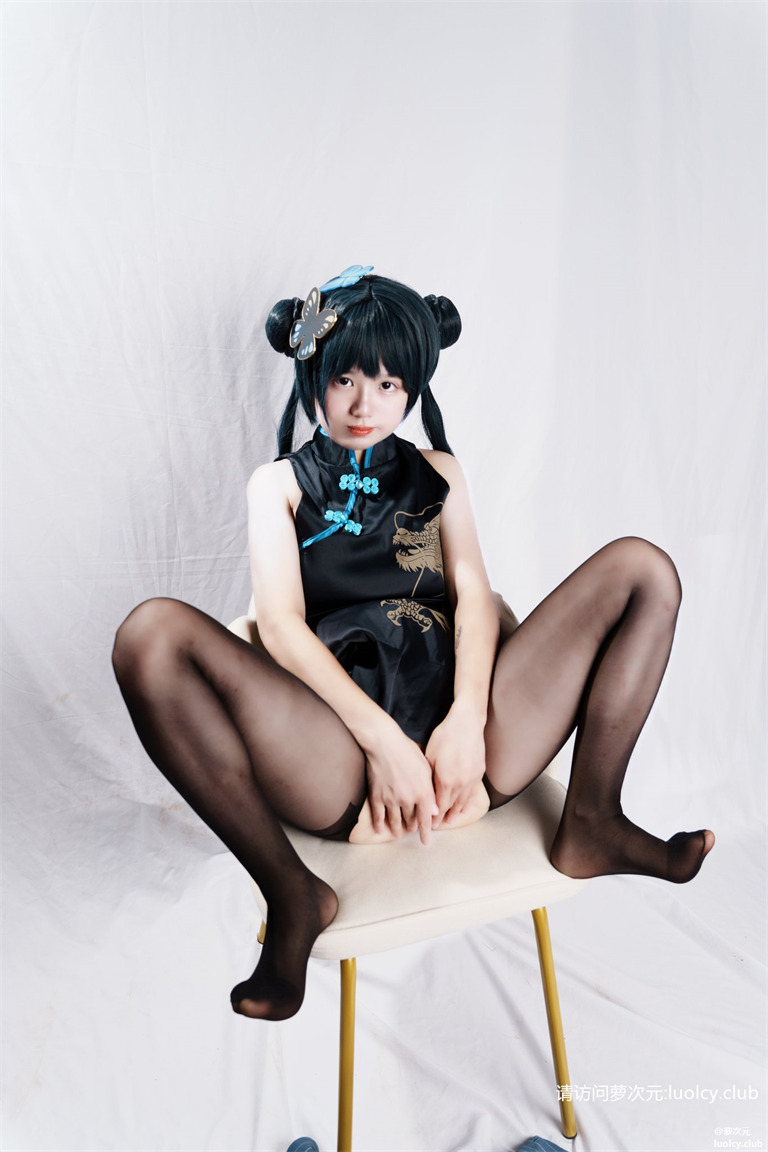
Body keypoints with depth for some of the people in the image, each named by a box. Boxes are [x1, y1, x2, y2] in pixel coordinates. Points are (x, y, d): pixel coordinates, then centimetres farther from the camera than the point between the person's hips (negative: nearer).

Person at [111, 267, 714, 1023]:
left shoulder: (437, 472, 24)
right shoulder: (279, 484, 16)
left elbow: (474, 595, 8)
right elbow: (282, 626, -1)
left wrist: (467, 720, -12)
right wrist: (383, 739, -15)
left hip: (458, 737, 3)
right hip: (341, 755, -2)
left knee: (640, 567, -5)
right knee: (152, 634, -27)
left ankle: (591, 827, -4)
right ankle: (292, 898, -15)